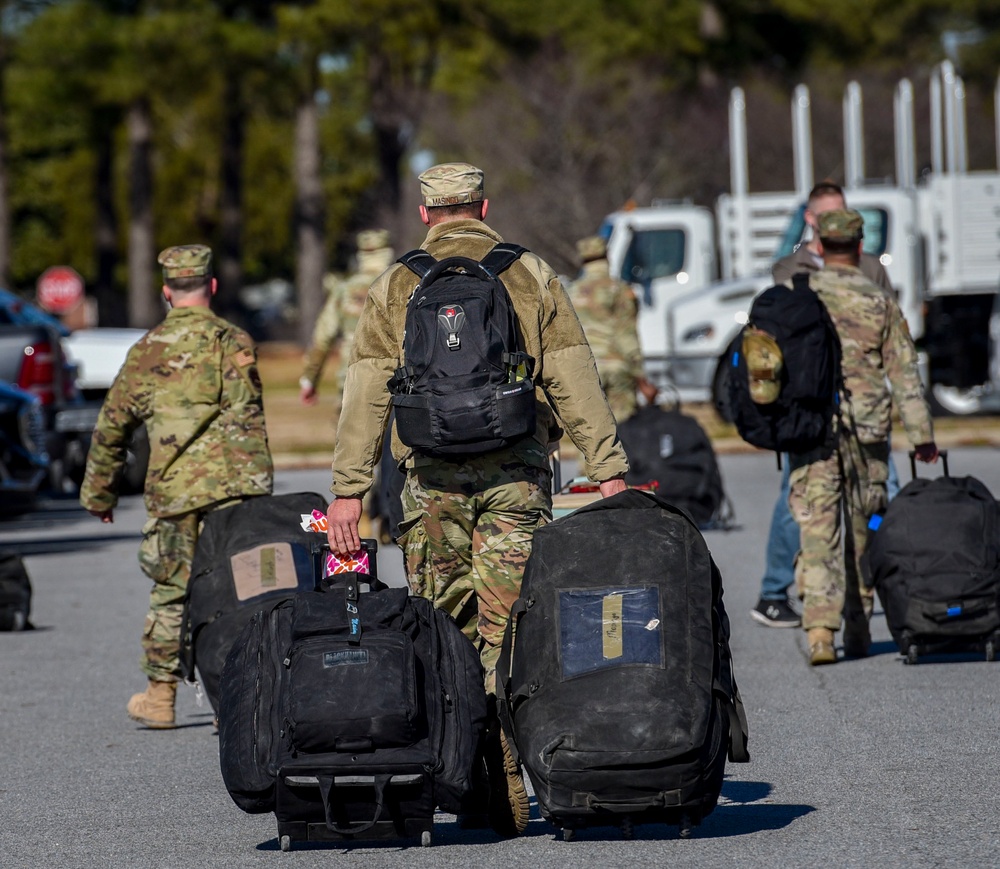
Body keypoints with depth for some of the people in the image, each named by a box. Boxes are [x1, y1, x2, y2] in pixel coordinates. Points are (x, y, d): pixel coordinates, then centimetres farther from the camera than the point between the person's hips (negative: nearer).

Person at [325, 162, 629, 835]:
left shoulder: (396, 287, 7)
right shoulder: (531, 276, 6)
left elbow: (366, 395, 3)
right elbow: (576, 381, 2)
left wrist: (349, 489, 4)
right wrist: (609, 471, 2)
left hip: (434, 475, 0)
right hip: (517, 469, 0)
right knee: (505, 633, -2)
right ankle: (505, 797, -6)